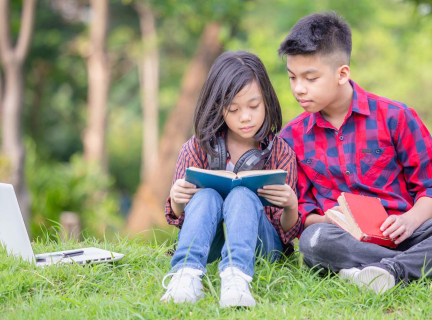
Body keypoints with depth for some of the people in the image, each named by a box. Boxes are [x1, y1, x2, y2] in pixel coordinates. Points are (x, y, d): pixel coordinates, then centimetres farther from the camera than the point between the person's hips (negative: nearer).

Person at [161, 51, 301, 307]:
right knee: (206, 196, -28)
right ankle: (187, 273, -50)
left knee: (242, 196, -31)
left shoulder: (280, 152, 1)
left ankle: (236, 276, -56)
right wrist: (176, 201, -15)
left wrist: (291, 207, -23)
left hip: (260, 244, -1)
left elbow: (287, 234, 1)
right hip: (209, 243, 2)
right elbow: (179, 218, 9)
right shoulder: (198, 148, 3)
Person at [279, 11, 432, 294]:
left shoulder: (394, 117, 5)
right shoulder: (292, 137, 12)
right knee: (314, 240, -36)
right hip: (344, 238, 1)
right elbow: (301, 209, 12)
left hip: (398, 235, -1)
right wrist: (322, 220, -12)